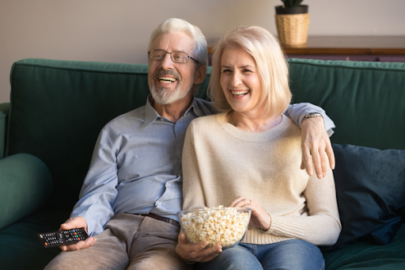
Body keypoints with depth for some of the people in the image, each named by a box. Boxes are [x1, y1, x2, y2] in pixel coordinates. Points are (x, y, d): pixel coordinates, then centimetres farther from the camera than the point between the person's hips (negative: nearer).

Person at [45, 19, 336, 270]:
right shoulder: (117, 130, 21)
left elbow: (285, 112, 16)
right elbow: (99, 194, 12)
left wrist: (312, 118, -9)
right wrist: (84, 222, -11)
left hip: (174, 239, -2)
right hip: (116, 229, 2)